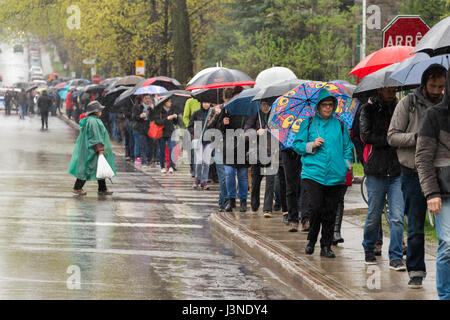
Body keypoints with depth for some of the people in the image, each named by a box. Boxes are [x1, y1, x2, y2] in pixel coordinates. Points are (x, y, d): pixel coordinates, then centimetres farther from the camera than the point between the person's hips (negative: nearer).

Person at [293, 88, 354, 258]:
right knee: (315, 208, -13)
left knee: (330, 212, 3)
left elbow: (348, 147, 18)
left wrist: (347, 163, 5)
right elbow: (297, 145, 9)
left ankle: (326, 246, 12)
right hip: (312, 173, -2)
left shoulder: (339, 125, 13)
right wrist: (311, 146, -7)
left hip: (335, 175, 2)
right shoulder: (308, 123, 7)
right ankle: (311, 240, 8)